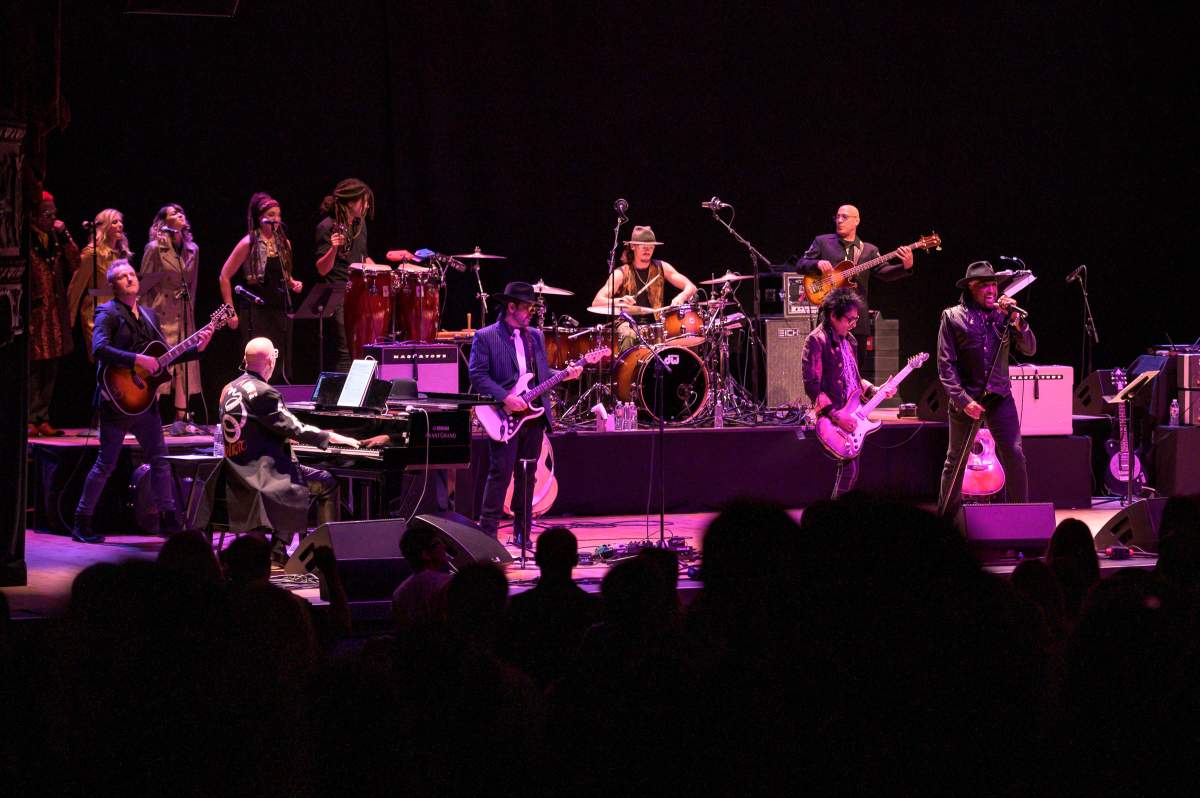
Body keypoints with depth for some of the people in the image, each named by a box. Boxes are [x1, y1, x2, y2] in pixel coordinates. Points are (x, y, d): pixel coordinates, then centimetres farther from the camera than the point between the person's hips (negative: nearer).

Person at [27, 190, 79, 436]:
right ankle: (29, 420, -6)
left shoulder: (54, 238, 14)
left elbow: (75, 264, 7)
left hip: (55, 312, 7)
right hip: (33, 312, -7)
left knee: (50, 369, 8)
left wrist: (65, 237, -2)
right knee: (32, 367, -8)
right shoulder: (25, 239, -6)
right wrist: (31, 299, -14)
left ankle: (42, 419, 13)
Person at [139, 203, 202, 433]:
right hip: (161, 315, -6)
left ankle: (181, 419, 6)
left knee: (186, 366, 2)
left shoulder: (192, 250, 12)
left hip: (184, 315, 6)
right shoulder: (155, 248, -5)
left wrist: (189, 312, 13)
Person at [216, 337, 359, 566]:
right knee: (327, 484, 0)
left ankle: (278, 551, 24)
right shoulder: (262, 392, -18)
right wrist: (331, 437, -5)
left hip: (237, 474, 9)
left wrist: (286, 437, 34)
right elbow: (295, 428, -17)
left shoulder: (229, 390, 10)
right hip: (262, 473, -9)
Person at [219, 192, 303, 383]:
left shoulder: (284, 243, 11)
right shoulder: (249, 244, -6)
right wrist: (231, 312, -7)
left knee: (282, 369, 3)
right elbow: (225, 276, -4)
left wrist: (293, 283, 3)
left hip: (280, 310, 5)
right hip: (255, 311, -5)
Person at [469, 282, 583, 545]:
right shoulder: (485, 337, -4)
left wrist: (565, 374, 1)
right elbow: (477, 375, -10)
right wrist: (505, 397, -18)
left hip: (534, 415, 6)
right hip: (505, 417, -6)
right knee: (500, 473, -9)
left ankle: (522, 532, 14)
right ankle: (487, 531, -4)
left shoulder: (535, 336, 15)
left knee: (527, 476, 8)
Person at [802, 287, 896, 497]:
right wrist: (836, 415, -22)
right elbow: (811, 385, -18)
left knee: (850, 467, 10)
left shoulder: (848, 340, 15)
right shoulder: (816, 340, -13)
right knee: (848, 466, -17)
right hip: (832, 417, -9)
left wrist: (875, 391, 9)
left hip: (851, 415, 9)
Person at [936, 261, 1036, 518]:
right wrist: (963, 400, -13)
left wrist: (1015, 319, -11)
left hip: (999, 396, 2)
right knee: (956, 460, 6)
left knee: (1014, 455, -8)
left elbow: (1029, 349, 3)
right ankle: (946, 518, 18)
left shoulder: (1003, 314, 6)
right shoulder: (952, 316, -1)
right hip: (966, 397, -2)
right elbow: (946, 364, -5)